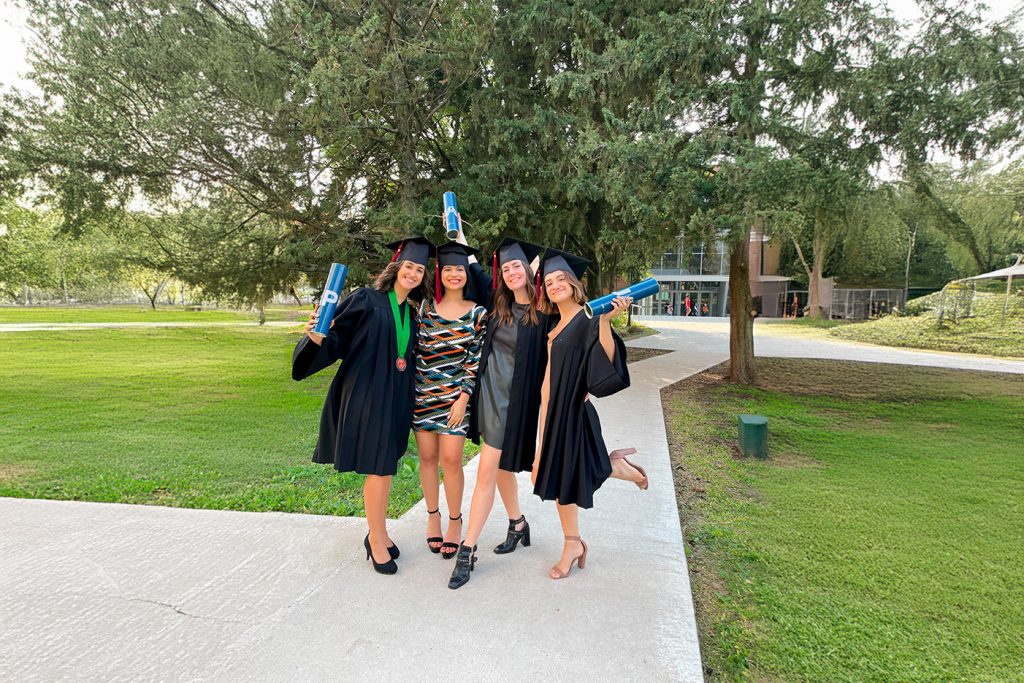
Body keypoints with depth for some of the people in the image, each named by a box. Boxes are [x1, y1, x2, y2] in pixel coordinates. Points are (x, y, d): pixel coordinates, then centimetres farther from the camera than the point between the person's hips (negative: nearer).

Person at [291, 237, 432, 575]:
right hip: (367, 393, -6)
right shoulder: (366, 299, -6)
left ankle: (376, 532, 29)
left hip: (396, 397, 6)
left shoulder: (412, 313, 11)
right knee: (380, 469, -3)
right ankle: (377, 538, 13)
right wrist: (317, 336, -32)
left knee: (384, 467, 14)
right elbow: (337, 339, -12)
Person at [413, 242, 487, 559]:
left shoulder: (478, 313, 1)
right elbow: (414, 349, 7)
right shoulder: (425, 307, 5)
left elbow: (476, 358, -2)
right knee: (428, 456, 7)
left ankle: (455, 521, 15)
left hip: (456, 395, -2)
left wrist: (464, 397, -8)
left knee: (451, 459, -3)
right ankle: (432, 516, 25)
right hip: (423, 393, 2)